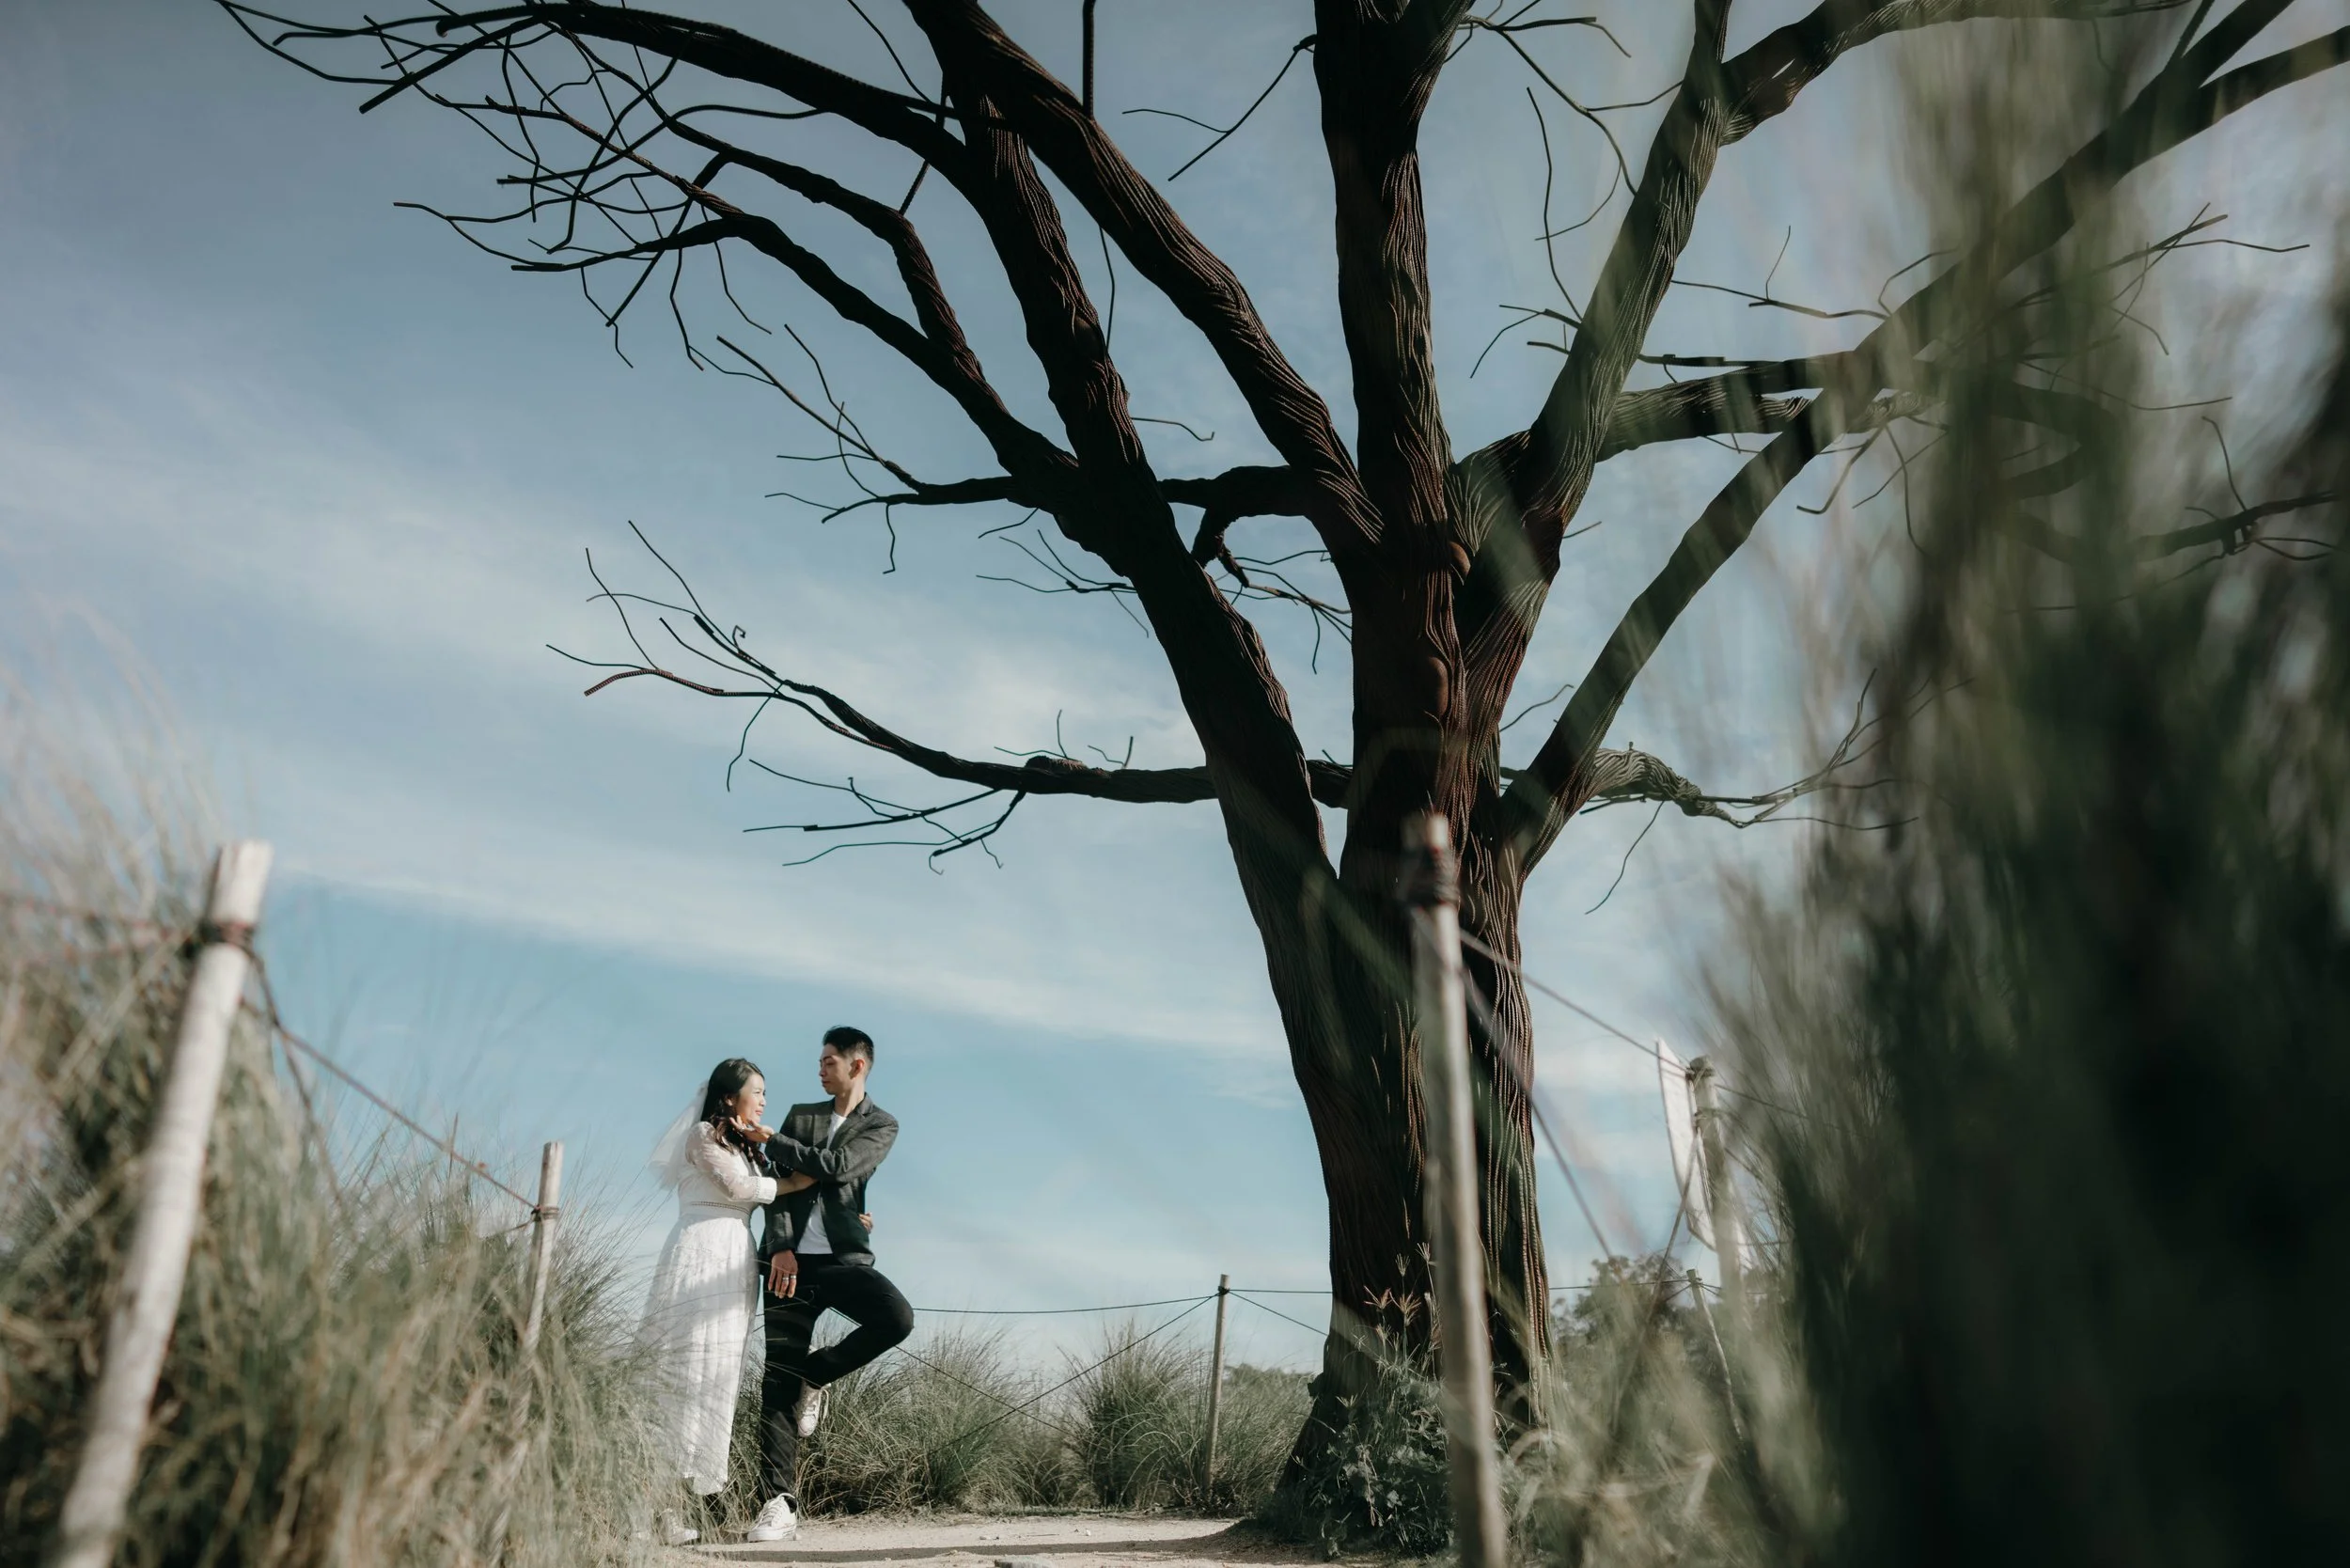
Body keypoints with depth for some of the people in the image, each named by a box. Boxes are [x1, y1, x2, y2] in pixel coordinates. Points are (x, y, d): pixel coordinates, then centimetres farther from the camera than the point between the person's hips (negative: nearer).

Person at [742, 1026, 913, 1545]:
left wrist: (772, 1140, -6)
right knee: (778, 1377, -4)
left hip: (844, 1256, -2)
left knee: (897, 1318, -27)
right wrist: (781, 1247, -8)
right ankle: (780, 1504, 2)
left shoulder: (881, 1125, 6)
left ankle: (814, 1376, -2)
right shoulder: (801, 1115, 17)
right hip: (792, 1259, 2)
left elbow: (837, 1167, -11)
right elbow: (780, 1182, 6)